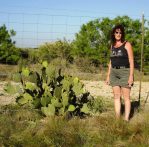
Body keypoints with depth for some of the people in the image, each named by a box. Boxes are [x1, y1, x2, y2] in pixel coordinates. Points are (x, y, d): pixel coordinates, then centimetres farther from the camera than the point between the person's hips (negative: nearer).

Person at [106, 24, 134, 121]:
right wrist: (108, 75, 14)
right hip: (114, 72, 6)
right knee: (116, 97, 5)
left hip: (125, 72, -5)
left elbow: (131, 61, -7)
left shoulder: (127, 44, -2)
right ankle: (117, 119, 9)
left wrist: (131, 76, -15)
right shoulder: (112, 45, 15)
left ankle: (126, 119, -2)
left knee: (126, 97, -4)